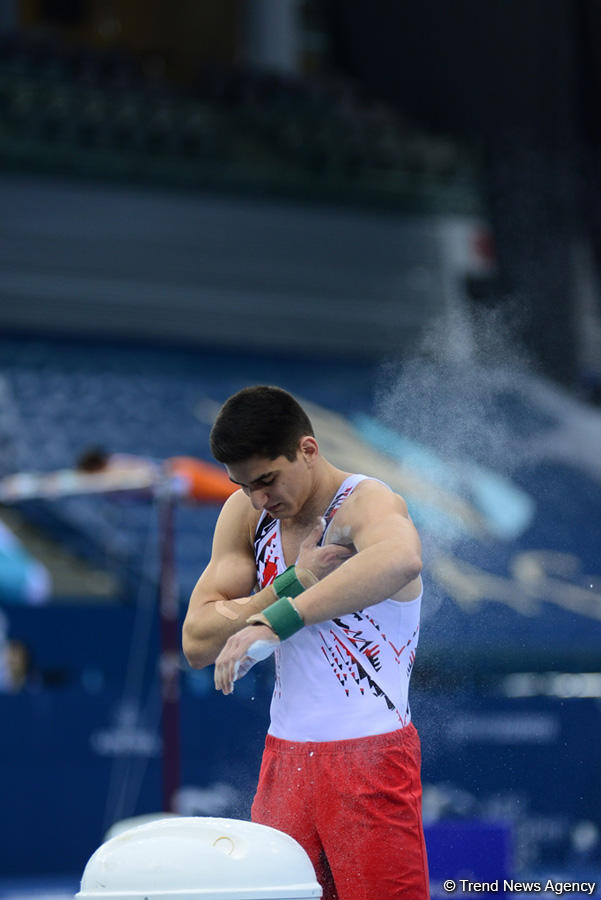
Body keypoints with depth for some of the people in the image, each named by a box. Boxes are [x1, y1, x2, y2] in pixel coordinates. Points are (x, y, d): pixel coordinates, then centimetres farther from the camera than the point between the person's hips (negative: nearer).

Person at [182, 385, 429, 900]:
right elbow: (198, 644, -2)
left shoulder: (366, 502, -14)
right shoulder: (246, 514, 6)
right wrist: (294, 582, -16)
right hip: (285, 755, 6)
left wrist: (274, 621, -45)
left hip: (371, 759, -6)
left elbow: (400, 559, -41)